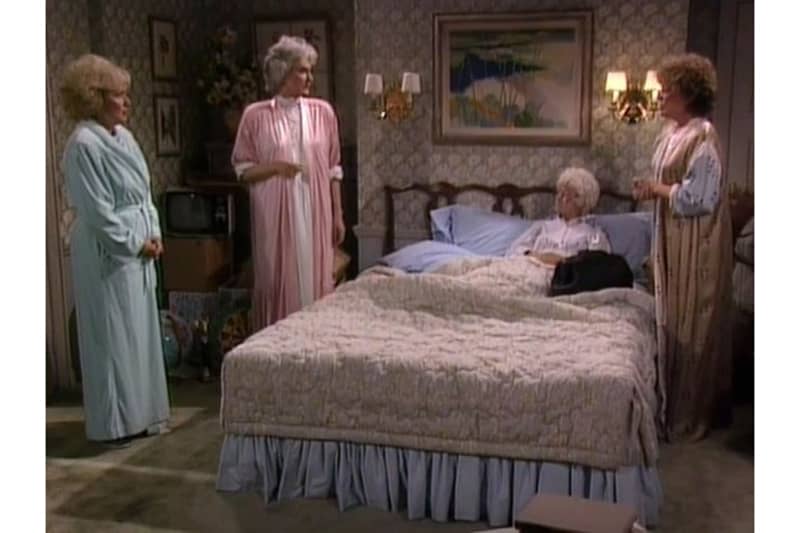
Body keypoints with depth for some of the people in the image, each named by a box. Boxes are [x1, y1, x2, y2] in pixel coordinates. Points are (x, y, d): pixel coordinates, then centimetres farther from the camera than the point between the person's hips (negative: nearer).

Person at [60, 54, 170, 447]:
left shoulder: (122, 136, 10)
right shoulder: (84, 145, -17)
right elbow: (96, 211, -19)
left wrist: (154, 234, 7)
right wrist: (135, 244, -12)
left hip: (138, 250, 9)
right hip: (108, 254, -9)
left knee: (141, 331, 15)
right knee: (113, 337, 0)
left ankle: (141, 412, 27)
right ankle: (114, 423, 12)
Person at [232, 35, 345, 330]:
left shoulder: (323, 111, 4)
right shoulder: (256, 115, -3)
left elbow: (333, 170, 8)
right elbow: (242, 169, 1)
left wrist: (338, 216, 6)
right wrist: (274, 167, -18)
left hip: (315, 214, 2)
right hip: (276, 215, -2)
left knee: (316, 282, 6)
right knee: (278, 282, 2)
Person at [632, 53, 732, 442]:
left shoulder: (702, 138, -19)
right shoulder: (671, 133, 11)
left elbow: (695, 198, -24)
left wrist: (657, 189, -12)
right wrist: (652, 189, 2)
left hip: (697, 247, -10)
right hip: (672, 242, 10)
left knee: (691, 327, -1)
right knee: (672, 322, 16)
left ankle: (689, 418, 11)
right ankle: (675, 405, 29)